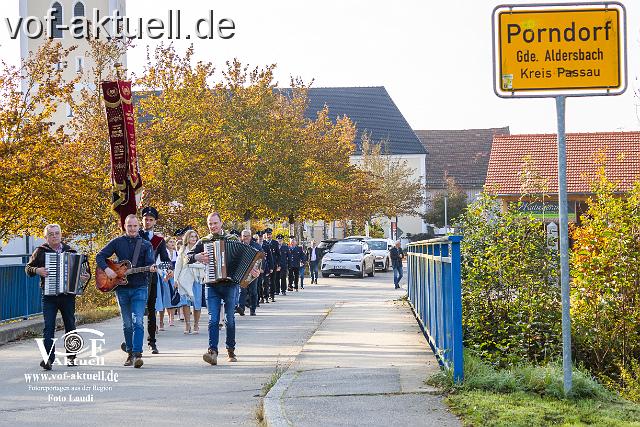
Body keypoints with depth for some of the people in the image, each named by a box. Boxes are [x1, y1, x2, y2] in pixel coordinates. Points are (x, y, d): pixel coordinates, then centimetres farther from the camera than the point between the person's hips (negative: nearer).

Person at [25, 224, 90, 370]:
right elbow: (28, 268, 7)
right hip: (49, 296, -2)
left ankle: (71, 356, 23)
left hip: (68, 294, 2)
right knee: (48, 326, -11)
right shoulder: (41, 251, 3)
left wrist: (86, 276, -7)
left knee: (70, 326, 10)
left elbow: (82, 267, 13)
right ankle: (49, 358, -15)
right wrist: (37, 270, -13)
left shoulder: (70, 251, 8)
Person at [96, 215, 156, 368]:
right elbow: (100, 256, 7)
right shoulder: (117, 242, 7)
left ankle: (137, 354, -19)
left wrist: (152, 268, -30)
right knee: (127, 324, 8)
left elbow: (150, 262, -7)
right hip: (121, 288, 2)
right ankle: (130, 353, 19)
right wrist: (106, 269, -10)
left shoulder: (146, 244, 5)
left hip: (140, 288, -2)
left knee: (137, 322, -13)